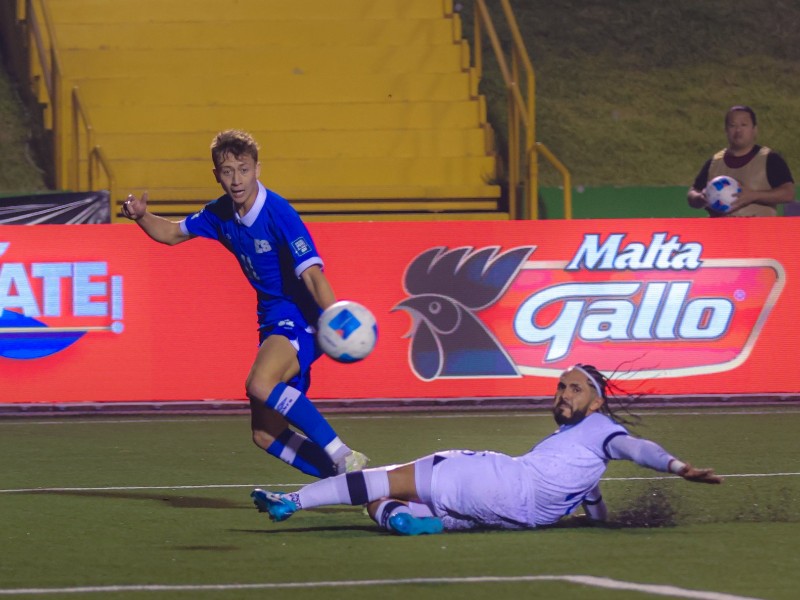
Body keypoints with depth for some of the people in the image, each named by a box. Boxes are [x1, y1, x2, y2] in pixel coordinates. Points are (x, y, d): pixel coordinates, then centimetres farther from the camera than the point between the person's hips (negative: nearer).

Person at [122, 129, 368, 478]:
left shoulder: (278, 213, -18)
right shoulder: (221, 214, 5)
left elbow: (312, 273, -26)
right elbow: (172, 233, 21)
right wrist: (141, 217, 0)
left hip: (300, 317, -8)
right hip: (273, 320, 8)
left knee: (260, 385, -35)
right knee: (265, 435, 3)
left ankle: (343, 458, -30)